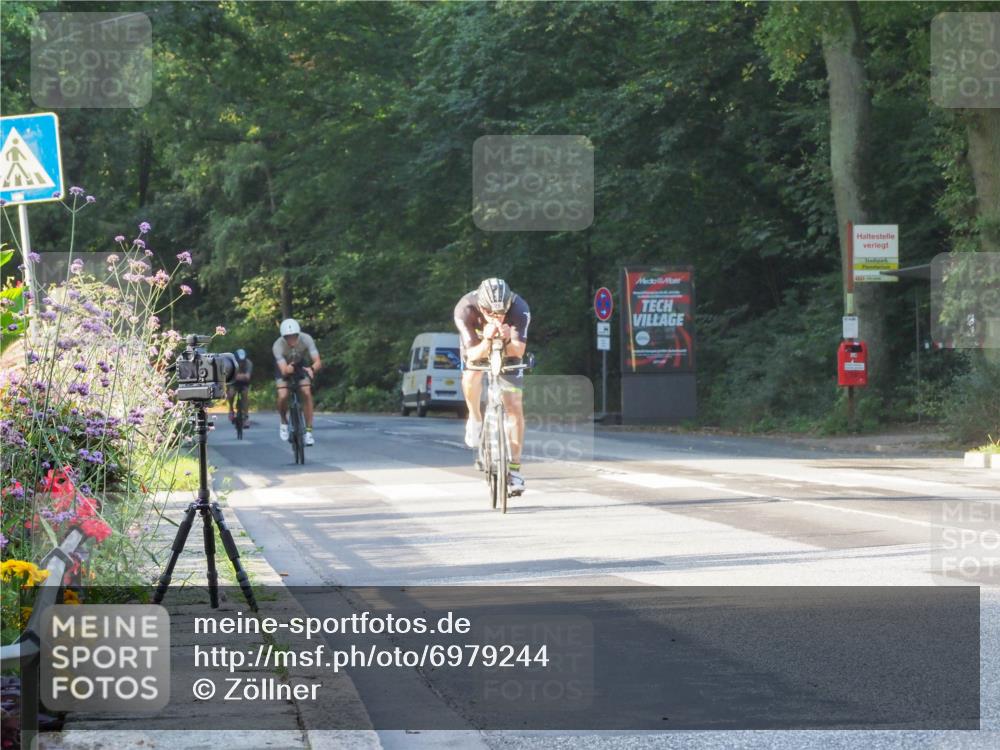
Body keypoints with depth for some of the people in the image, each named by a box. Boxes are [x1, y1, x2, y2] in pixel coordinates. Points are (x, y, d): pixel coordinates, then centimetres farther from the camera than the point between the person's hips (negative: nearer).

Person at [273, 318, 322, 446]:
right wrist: (289, 368, -65)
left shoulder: (306, 339, -31)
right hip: (285, 368, -1)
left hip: (302, 367, 1)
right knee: (283, 396, -23)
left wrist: (312, 368, -60)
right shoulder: (278, 346, -34)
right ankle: (284, 422, 7)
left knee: (306, 393, -20)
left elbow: (318, 362, -37)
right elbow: (284, 371, -42)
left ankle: (308, 431, -13)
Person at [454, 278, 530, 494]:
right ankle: (475, 420, -3)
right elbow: (473, 354, -38)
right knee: (471, 376, -33)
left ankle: (514, 467, 4)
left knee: (515, 407, -7)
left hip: (508, 348, 0)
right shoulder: (465, 309, -37)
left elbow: (519, 351, -37)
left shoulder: (519, 308, -36)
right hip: (477, 344, 0)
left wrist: (507, 340, -58)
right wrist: (487, 340, -58)